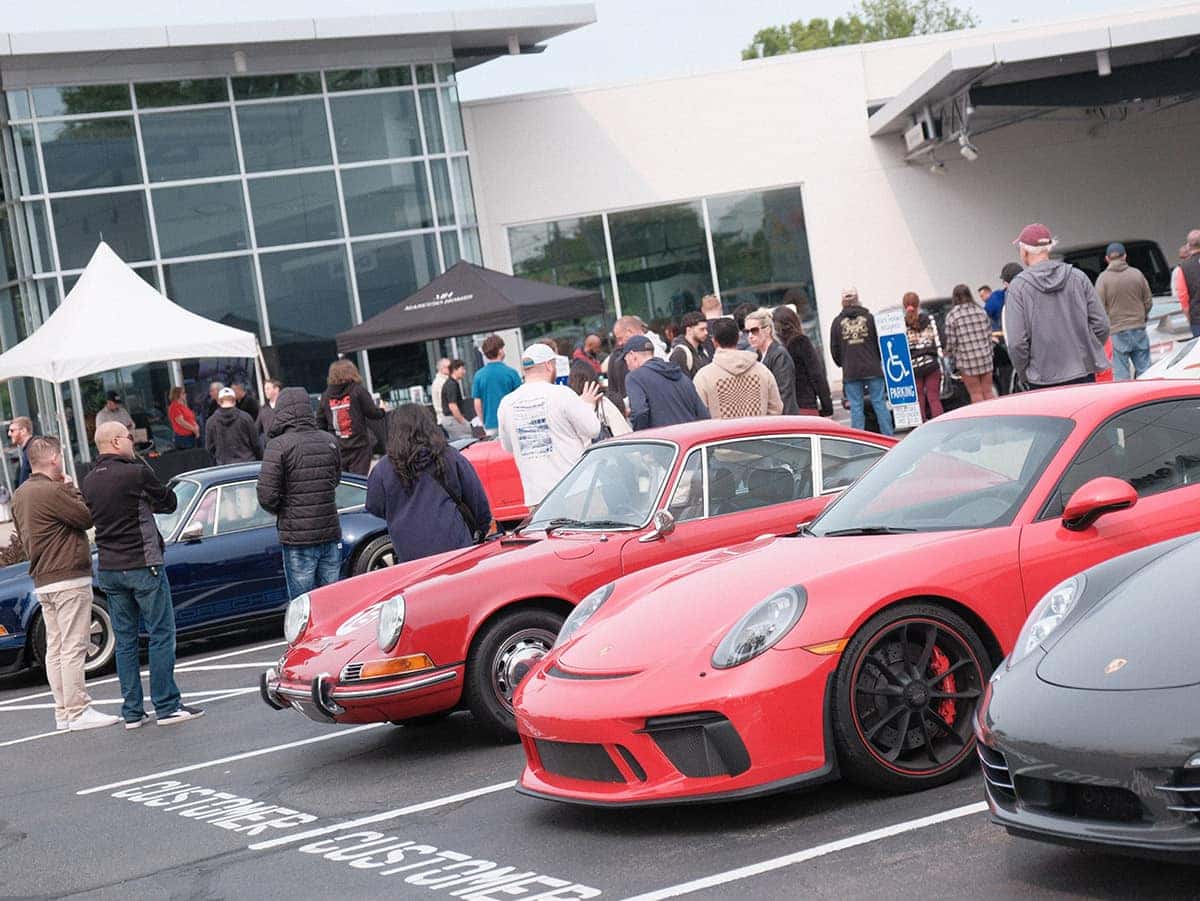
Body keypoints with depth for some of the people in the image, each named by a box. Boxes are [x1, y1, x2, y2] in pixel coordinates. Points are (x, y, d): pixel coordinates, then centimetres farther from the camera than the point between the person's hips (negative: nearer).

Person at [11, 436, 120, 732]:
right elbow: (86, 518, -13)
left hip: (42, 582, 9)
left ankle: (63, 712, 13)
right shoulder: (53, 491, -17)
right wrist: (71, 489, -1)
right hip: (69, 579, -9)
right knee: (74, 647, -7)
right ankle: (78, 711, -7)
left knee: (55, 648, 10)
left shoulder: (20, 494, 13)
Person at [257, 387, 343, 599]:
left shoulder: (279, 446, -13)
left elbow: (267, 496, -16)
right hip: (330, 534, 5)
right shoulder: (329, 441, 5)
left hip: (297, 537, -5)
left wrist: (280, 511, 3)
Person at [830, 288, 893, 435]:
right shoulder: (869, 318, -1)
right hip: (873, 369, 0)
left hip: (850, 372, 0)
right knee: (879, 403, 4)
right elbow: (880, 342, 3)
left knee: (856, 407, 2)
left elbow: (834, 349, 6)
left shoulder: (837, 322, 1)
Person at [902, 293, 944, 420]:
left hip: (913, 366, -1)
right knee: (934, 398, 4)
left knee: (919, 400, 5)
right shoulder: (929, 319, 2)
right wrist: (941, 362, 9)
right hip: (931, 364, 1)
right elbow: (937, 342, 2)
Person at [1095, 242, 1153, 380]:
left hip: (1117, 331, -2)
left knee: (1121, 374, 0)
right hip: (1139, 328, 3)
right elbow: (1148, 301, 7)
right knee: (1144, 370, 9)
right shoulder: (1137, 274, 1)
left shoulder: (1103, 278, -7)